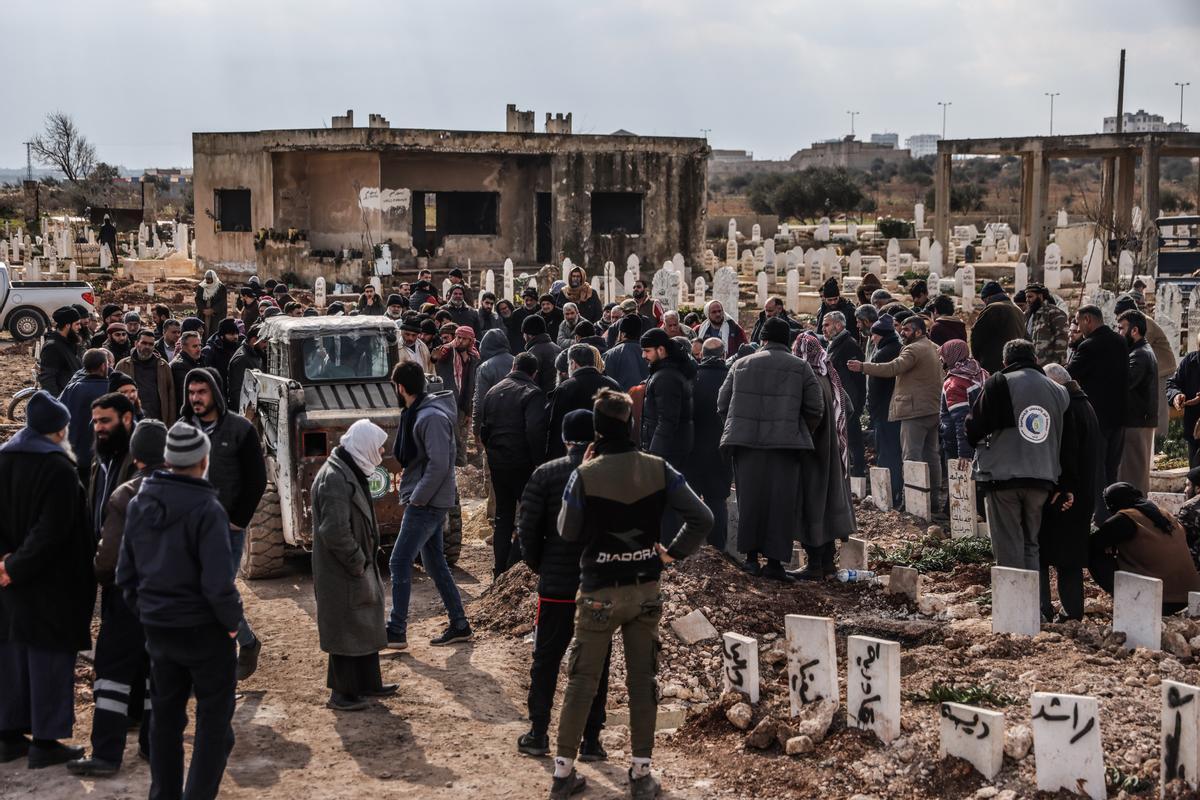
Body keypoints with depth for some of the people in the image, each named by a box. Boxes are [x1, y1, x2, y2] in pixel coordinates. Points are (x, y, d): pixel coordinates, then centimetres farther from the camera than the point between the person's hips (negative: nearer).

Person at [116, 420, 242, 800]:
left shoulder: (139, 503, 2)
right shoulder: (206, 509, -19)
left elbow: (125, 573, 7)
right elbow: (218, 584, -22)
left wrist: (145, 611, 16)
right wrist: (232, 619, -6)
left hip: (157, 627, 6)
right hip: (203, 628, -6)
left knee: (165, 716, 18)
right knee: (214, 719, 7)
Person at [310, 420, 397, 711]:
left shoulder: (350, 472, 11)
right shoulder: (334, 479, -23)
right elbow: (335, 531, -28)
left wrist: (365, 559, 14)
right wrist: (357, 563, -19)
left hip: (357, 568, 10)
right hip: (341, 575, -10)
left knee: (365, 626, 18)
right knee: (346, 629, -1)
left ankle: (368, 683, 30)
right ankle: (343, 693, 9)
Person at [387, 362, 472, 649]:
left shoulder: (432, 418, -19)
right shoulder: (416, 413, 12)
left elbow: (439, 465, -24)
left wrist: (417, 498, -20)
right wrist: (409, 483, 9)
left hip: (427, 504, -10)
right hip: (427, 503, 10)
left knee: (400, 563, -7)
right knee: (434, 563, 13)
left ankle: (396, 632, -3)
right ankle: (459, 625, 20)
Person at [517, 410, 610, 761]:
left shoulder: (545, 475, -6)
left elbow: (528, 528, -5)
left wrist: (540, 567, 10)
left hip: (556, 584, 0)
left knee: (546, 659, 12)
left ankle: (538, 734, 17)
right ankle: (591, 739, 12)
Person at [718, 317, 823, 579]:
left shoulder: (741, 364, 10)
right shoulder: (800, 367, 5)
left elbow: (722, 404, 11)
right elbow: (816, 408, 3)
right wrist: (801, 433, 18)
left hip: (746, 442, 2)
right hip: (785, 443, -2)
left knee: (750, 499, 11)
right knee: (781, 502, 4)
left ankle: (751, 556, 15)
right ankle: (775, 560, 4)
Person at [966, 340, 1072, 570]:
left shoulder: (998, 384, -4)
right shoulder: (1058, 391, 12)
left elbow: (974, 429, -8)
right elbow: (1068, 443, 12)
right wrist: (1065, 486, 14)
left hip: (1002, 476, -4)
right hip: (1041, 482, 4)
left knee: (1009, 549, -1)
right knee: (1030, 545, 16)